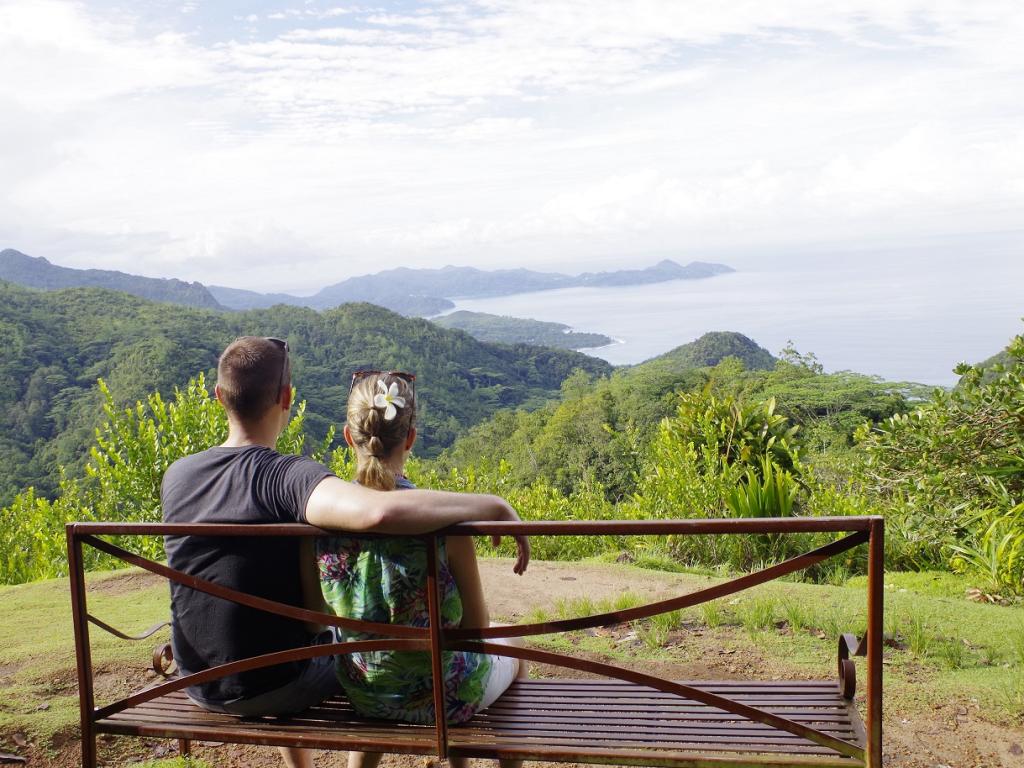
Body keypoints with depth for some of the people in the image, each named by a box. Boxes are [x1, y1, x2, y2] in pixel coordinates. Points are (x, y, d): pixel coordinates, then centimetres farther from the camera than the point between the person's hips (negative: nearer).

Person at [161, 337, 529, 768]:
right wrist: (495, 506, -33)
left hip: (198, 686, 5)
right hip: (269, 689, -5)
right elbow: (381, 513, -45)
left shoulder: (175, 476, -6)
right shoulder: (287, 476, -26)